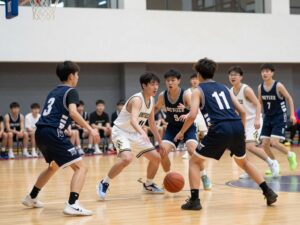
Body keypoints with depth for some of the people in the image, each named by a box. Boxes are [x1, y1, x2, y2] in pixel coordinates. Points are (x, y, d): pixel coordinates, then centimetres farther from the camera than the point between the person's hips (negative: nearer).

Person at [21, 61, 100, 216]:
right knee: (80, 167, -9)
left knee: (54, 166, 32)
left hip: (41, 133, 9)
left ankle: (31, 198, 41)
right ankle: (72, 204, -26)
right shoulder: (71, 91, -1)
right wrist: (90, 129, -20)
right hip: (53, 133, -9)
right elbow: (73, 112, -18)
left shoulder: (53, 92, 24)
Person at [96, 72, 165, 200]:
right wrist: (143, 133, -61)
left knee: (156, 158, 8)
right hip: (121, 132, -9)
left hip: (135, 134, 9)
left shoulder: (152, 101, 3)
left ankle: (148, 185, 31)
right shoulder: (137, 99, -25)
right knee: (127, 158, -32)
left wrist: (160, 143, 17)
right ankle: (104, 184, -15)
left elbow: (152, 124, 15)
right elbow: (133, 120, -43)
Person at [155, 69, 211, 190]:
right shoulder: (162, 96, -11)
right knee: (163, 152, -14)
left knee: (192, 150, -25)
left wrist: (188, 115, -57)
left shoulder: (186, 94, -23)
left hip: (188, 127, -3)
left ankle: (204, 176, -3)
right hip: (172, 127, 4)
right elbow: (156, 109, 9)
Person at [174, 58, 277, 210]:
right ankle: (269, 193, 27)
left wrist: (181, 133, 10)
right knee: (243, 161, 30)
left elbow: (192, 116, -5)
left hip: (219, 130, -5)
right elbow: (242, 111, 18)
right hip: (237, 127, 5)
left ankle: (194, 200, 1)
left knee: (194, 161, 12)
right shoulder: (224, 88, 24)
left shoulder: (198, 91, 10)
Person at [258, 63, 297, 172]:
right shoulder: (260, 87, 0)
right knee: (265, 144, 0)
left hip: (279, 117, -5)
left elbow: (289, 99, -6)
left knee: (274, 143, -17)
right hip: (268, 117, 5)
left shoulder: (278, 86, -14)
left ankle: (290, 155, 10)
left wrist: (292, 114, -11)